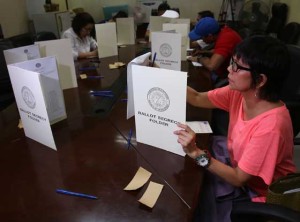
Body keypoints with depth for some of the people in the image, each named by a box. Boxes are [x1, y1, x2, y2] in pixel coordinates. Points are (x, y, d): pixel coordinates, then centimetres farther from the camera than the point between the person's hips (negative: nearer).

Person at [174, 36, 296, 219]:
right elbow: (198, 99, -6)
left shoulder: (270, 126, -36)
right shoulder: (239, 92, -16)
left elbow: (238, 179, -28)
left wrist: (196, 153, -37)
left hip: (262, 196, -6)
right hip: (239, 173, 6)